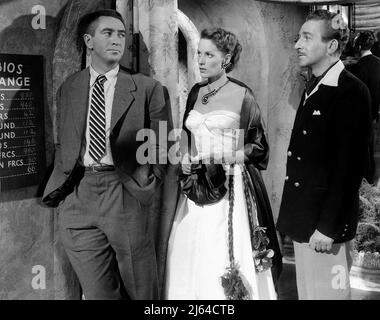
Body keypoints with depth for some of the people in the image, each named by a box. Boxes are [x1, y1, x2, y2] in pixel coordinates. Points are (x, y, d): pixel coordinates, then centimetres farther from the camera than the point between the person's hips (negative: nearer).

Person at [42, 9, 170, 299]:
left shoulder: (146, 88, 4)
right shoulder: (68, 88, 13)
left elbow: (163, 143, 6)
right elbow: (63, 144, 18)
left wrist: (148, 184, -3)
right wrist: (59, 186, 7)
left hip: (124, 193, -2)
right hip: (77, 195, 2)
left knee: (140, 289, 7)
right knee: (97, 291, 7)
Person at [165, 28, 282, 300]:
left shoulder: (242, 95, -5)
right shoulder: (196, 92, 10)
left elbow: (257, 146, -3)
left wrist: (222, 160, -14)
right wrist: (186, 158, 2)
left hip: (230, 187, -5)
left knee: (227, 256, -3)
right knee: (192, 255, 6)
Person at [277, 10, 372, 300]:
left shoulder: (352, 92, -14)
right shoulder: (314, 88, 12)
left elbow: (349, 166, -19)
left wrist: (327, 227, -19)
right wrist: (296, 220, 12)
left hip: (327, 220, -8)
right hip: (304, 217, 8)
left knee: (326, 291, 3)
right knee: (306, 290, 18)